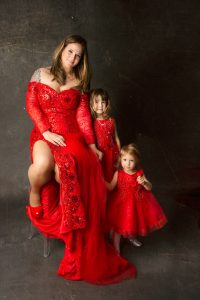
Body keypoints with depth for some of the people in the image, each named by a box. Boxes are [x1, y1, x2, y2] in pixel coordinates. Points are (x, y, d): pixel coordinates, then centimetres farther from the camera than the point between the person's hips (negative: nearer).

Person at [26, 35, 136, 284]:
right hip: (45, 133, 0)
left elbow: (82, 114, 8)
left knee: (69, 166, -33)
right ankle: (34, 195, 2)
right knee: (43, 164, -38)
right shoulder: (41, 74, 10)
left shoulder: (79, 82, 14)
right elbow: (31, 105, 2)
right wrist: (46, 132, -12)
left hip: (71, 134, 1)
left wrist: (91, 144, -2)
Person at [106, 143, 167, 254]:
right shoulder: (118, 174, -15)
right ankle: (116, 247, 27)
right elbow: (111, 187, -14)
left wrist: (144, 183, -28)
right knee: (119, 224, 6)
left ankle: (132, 237, 54)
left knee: (135, 221, 22)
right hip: (122, 203, -2)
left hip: (137, 203, 3)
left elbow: (149, 188, -6)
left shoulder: (139, 173, -10)